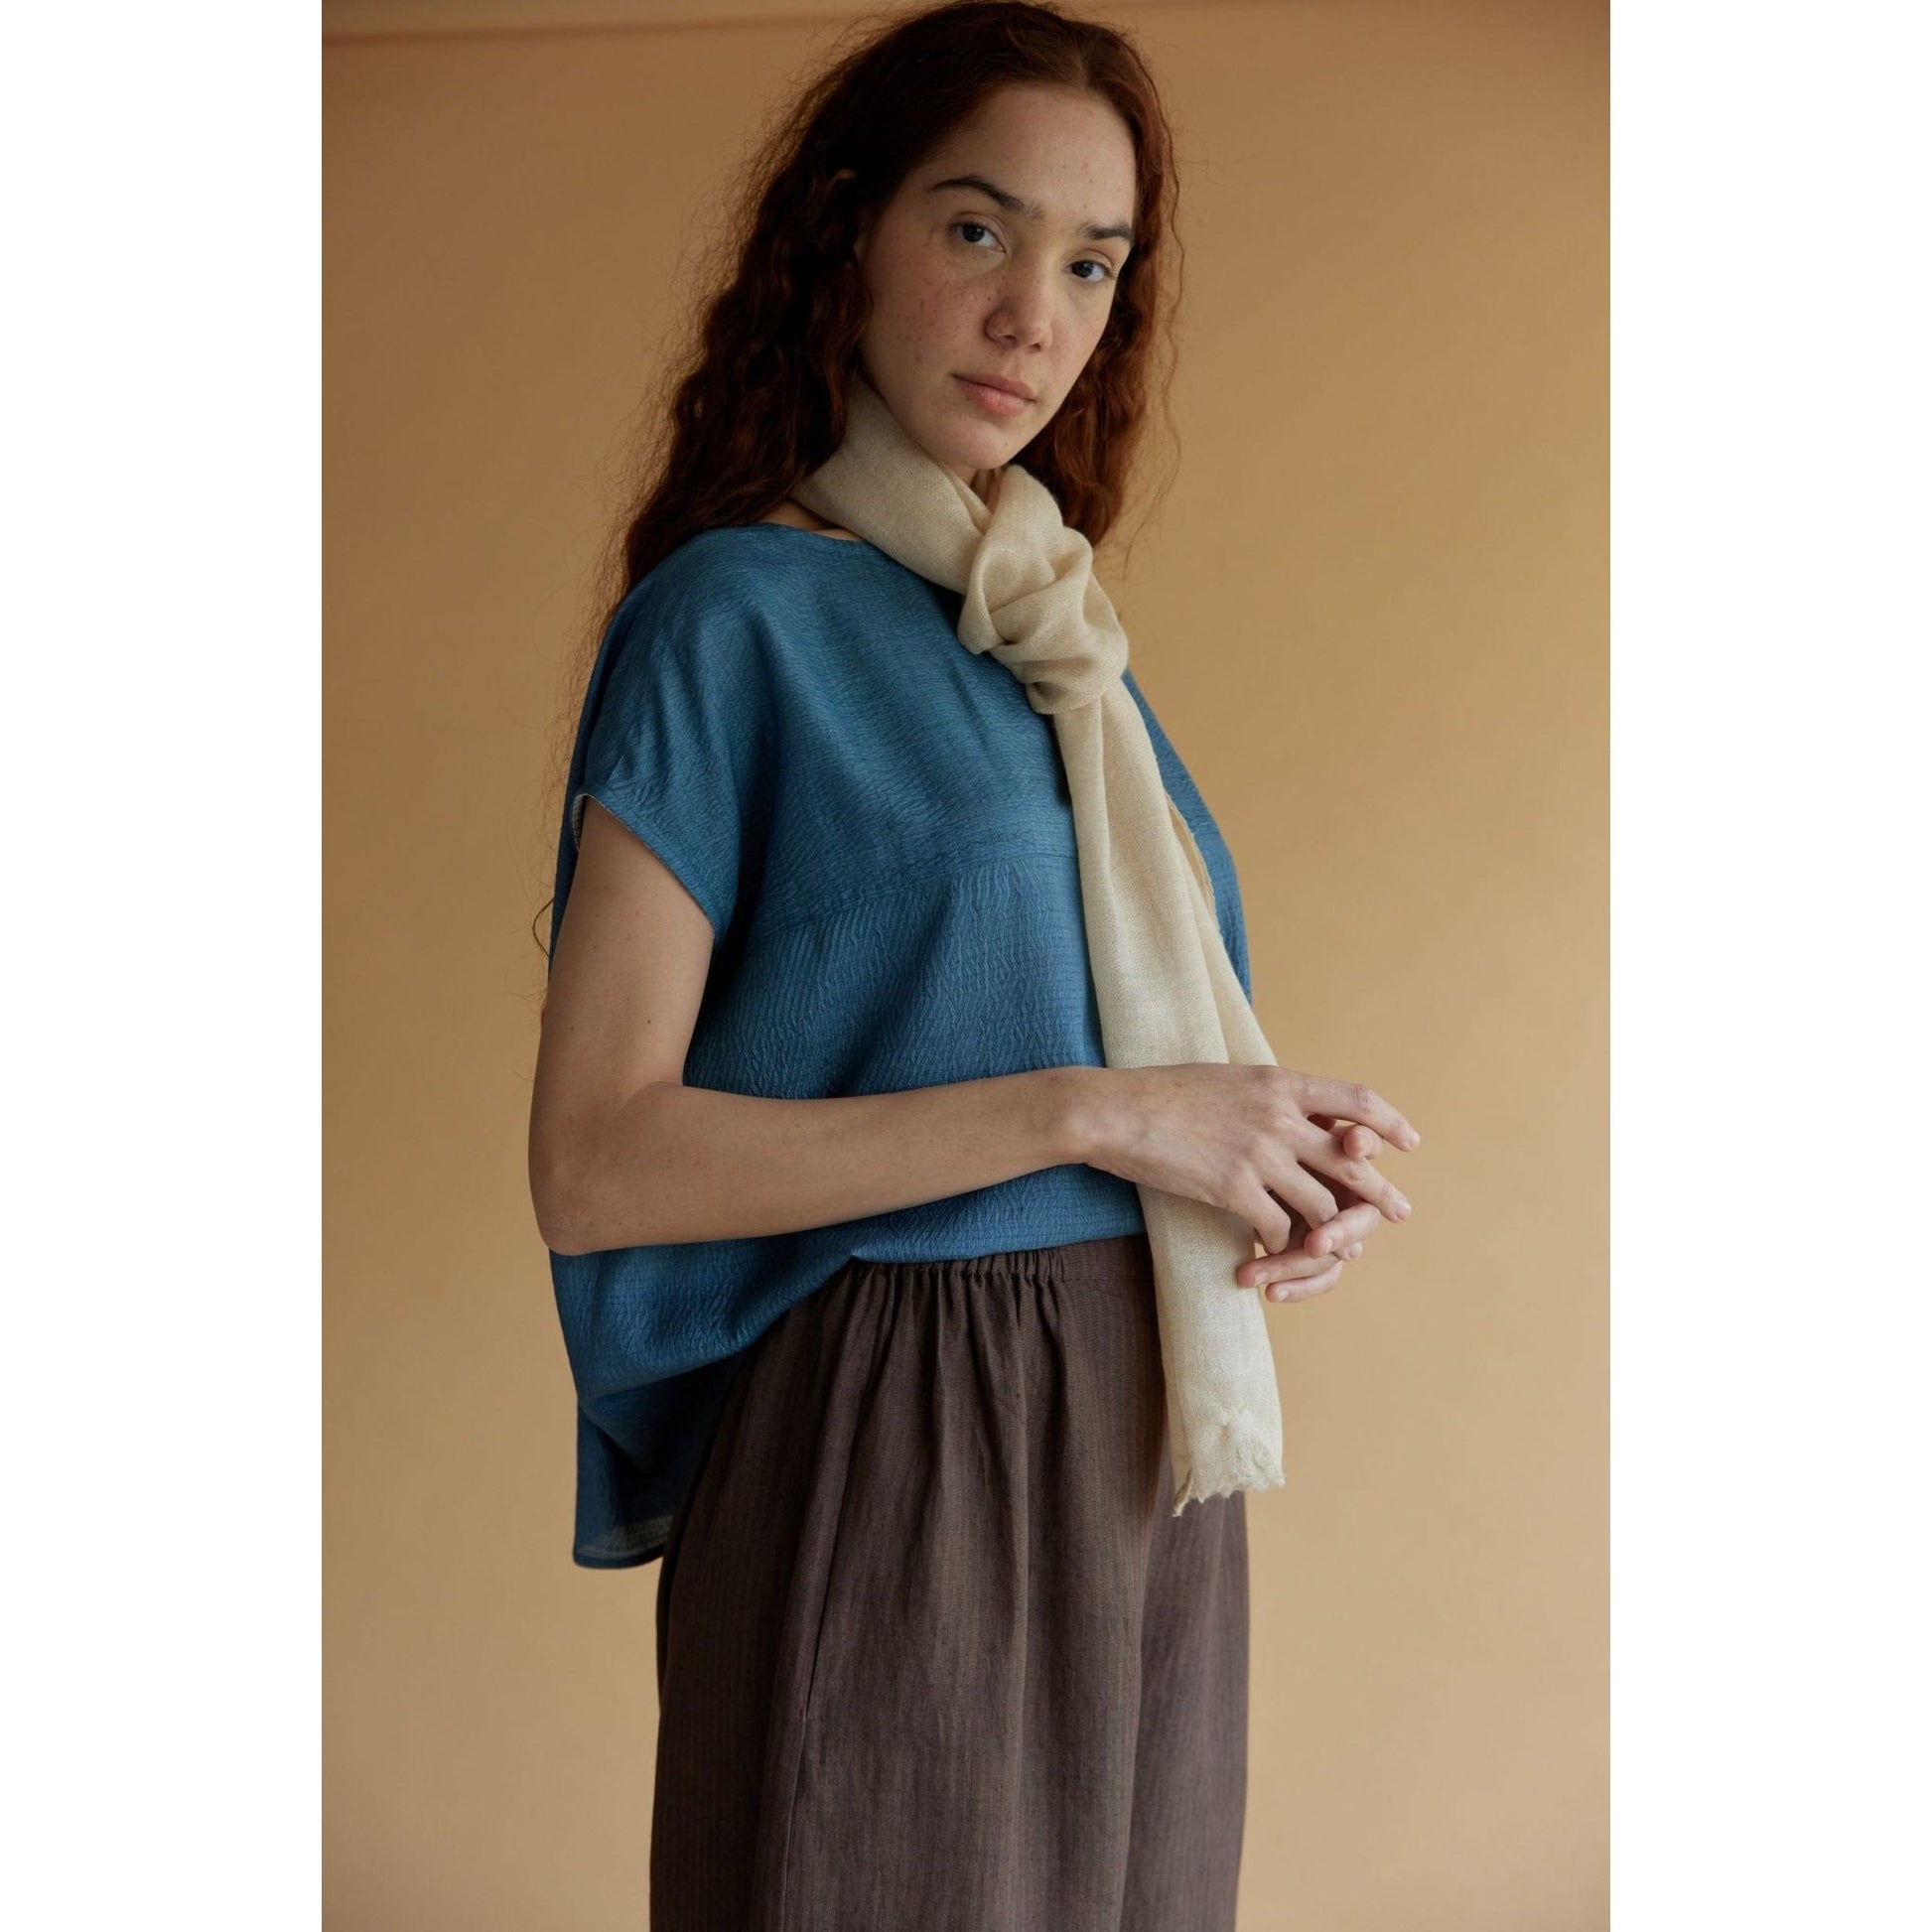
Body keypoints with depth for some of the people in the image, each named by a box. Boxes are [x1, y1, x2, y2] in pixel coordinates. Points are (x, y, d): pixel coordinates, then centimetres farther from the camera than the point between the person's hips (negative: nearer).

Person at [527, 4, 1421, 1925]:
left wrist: (1296, 1175, 0)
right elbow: (593, 1161, -17)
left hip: (1144, 1450, 7)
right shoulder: (734, 613, -9)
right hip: (892, 1455, -7)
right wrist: (1091, 1115, -20)